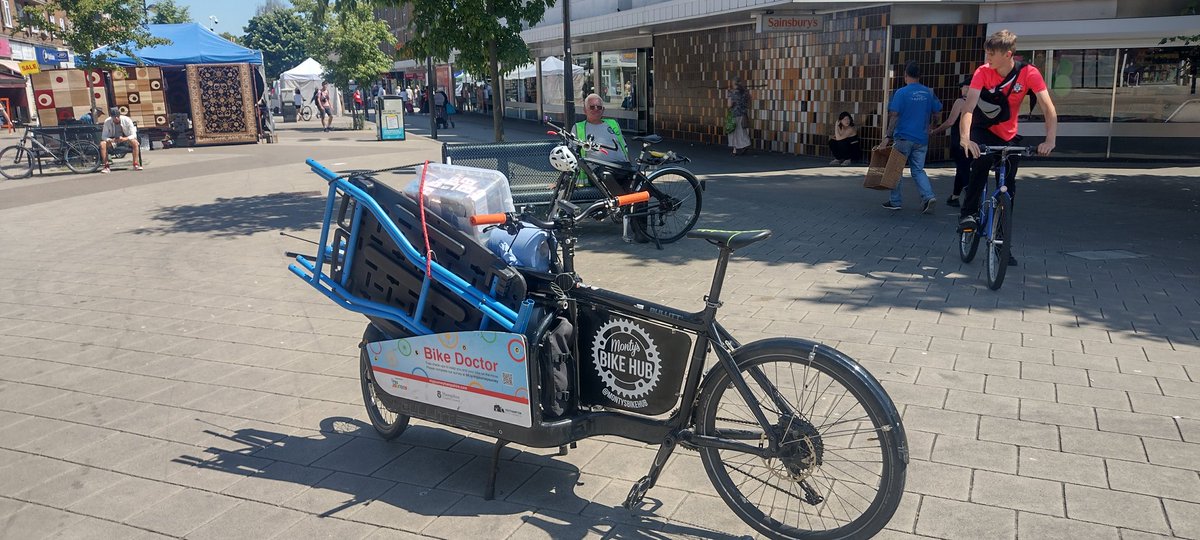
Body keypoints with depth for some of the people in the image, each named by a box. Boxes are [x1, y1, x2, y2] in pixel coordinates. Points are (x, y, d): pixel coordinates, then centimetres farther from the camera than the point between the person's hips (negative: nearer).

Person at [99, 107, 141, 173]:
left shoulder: (127, 120, -18)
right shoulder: (107, 122, -14)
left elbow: (133, 135, -18)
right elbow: (104, 136, -12)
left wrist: (124, 139, -37)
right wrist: (110, 140, -35)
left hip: (126, 139, -1)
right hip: (113, 140, 1)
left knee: (135, 142, -33)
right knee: (102, 144, -27)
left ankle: (136, 164, -31)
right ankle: (106, 167, -24)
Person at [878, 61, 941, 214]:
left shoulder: (901, 92, -9)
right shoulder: (928, 93, 6)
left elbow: (893, 116, -13)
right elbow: (936, 114, 13)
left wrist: (888, 136, -13)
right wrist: (929, 128, 28)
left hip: (903, 137, -4)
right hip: (922, 139, 4)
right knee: (918, 170, 10)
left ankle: (894, 201, 13)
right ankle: (928, 196, -9)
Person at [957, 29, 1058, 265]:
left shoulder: (1029, 73, -19)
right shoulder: (983, 72, -20)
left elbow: (1048, 107, -24)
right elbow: (969, 106, -31)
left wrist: (1050, 139, -39)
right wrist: (964, 137, -48)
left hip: (1008, 137, 2)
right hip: (983, 130, -2)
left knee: (1008, 188, 3)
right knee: (980, 162, -35)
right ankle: (968, 212, -19)